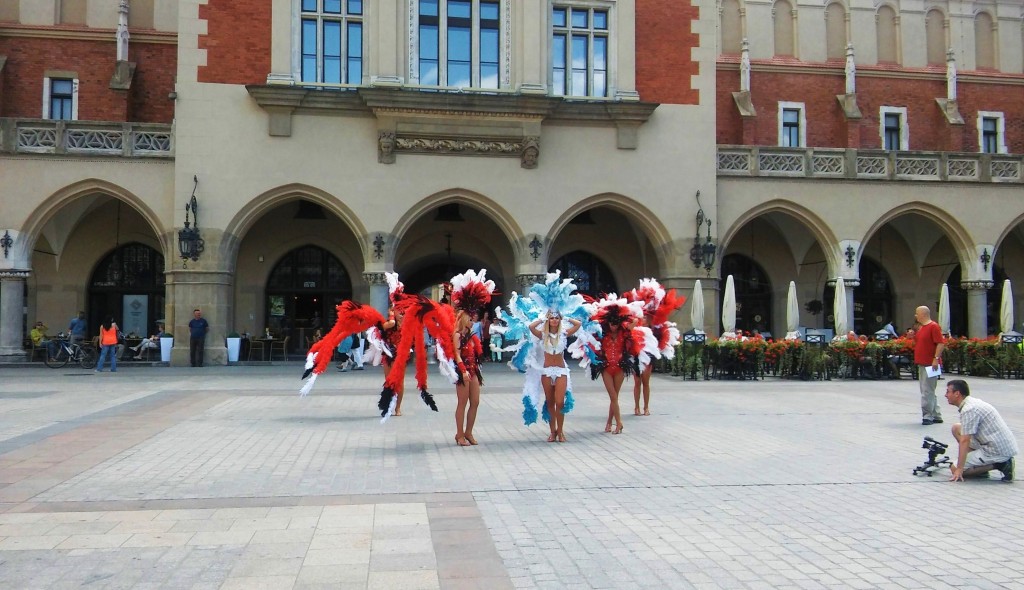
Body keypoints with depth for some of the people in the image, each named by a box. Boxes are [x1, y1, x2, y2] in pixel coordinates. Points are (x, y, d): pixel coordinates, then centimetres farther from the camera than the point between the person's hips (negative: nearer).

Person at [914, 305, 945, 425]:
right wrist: (913, 336, 11)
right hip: (922, 364, 10)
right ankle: (936, 416, 21)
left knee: (927, 391, -8)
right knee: (928, 392, 14)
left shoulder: (933, 326, -12)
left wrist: (936, 358, -23)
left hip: (930, 365, -10)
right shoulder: (921, 328, 17)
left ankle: (928, 416, -5)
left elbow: (941, 343, -19)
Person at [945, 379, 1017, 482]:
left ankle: (998, 465, -7)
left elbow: (965, 441, -19)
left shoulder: (968, 410, -19)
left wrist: (959, 469, -17)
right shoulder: (973, 402, 12)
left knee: (955, 469, -7)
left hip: (997, 451, -10)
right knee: (957, 428, 14)